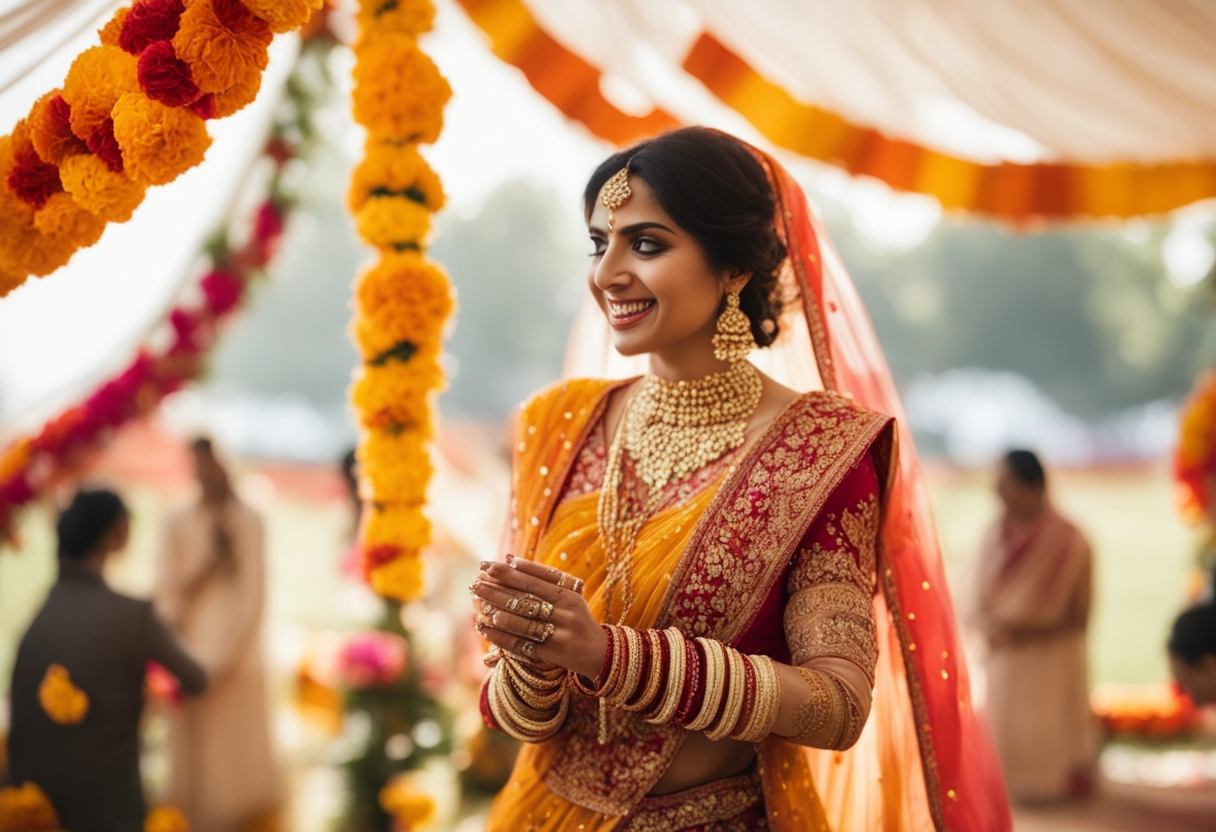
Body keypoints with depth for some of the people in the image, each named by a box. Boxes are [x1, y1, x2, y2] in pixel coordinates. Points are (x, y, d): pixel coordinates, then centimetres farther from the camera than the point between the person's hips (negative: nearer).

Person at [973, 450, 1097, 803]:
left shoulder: (1068, 542, -15)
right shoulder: (996, 534, 1)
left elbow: (1079, 618, -10)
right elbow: (983, 601, 8)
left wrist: (1028, 631, -20)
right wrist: (989, 628, -14)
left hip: (1050, 664, -4)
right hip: (1003, 662, 4)